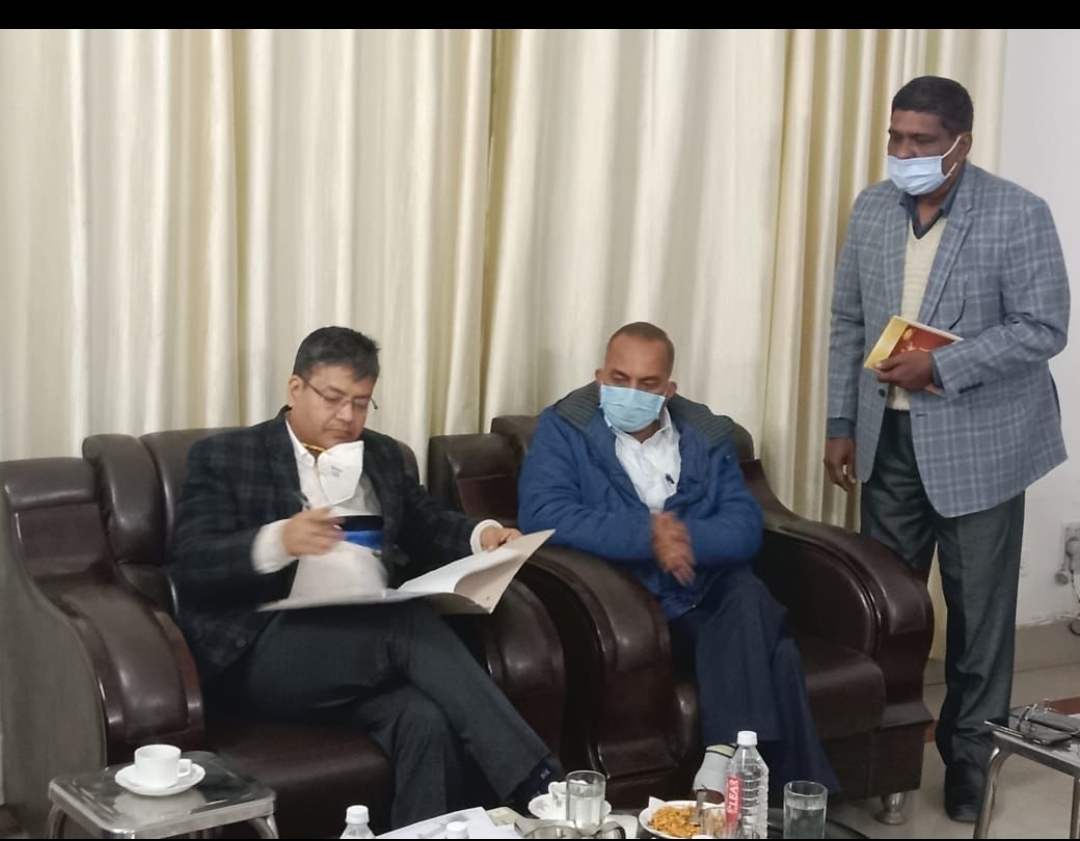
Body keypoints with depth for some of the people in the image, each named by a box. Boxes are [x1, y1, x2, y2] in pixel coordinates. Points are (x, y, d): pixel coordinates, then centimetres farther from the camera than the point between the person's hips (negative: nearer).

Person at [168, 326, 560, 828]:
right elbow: (191, 566, -4)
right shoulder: (224, 457, 7)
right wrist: (277, 542, -24)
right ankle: (535, 785, -33)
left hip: (377, 636, 5)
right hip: (268, 650, -4)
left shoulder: (382, 455, 24)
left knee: (427, 721, -32)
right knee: (410, 619, -32)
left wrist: (481, 535, -1)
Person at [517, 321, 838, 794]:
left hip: (713, 601, 4)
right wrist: (647, 537, -20)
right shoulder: (564, 429, 3)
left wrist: (684, 539, -20)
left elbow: (745, 528, 2)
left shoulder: (708, 435, 14)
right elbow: (542, 515, -14)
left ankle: (723, 762, -29)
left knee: (751, 599, -32)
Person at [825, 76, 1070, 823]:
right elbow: (848, 320, 9)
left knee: (979, 607, 7)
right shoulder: (872, 208, 4)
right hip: (888, 436, 5)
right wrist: (841, 423, 6)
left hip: (977, 441, -4)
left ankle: (972, 754, 22)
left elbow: (1043, 328, -15)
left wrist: (941, 367, -22)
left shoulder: (1019, 214, -13)